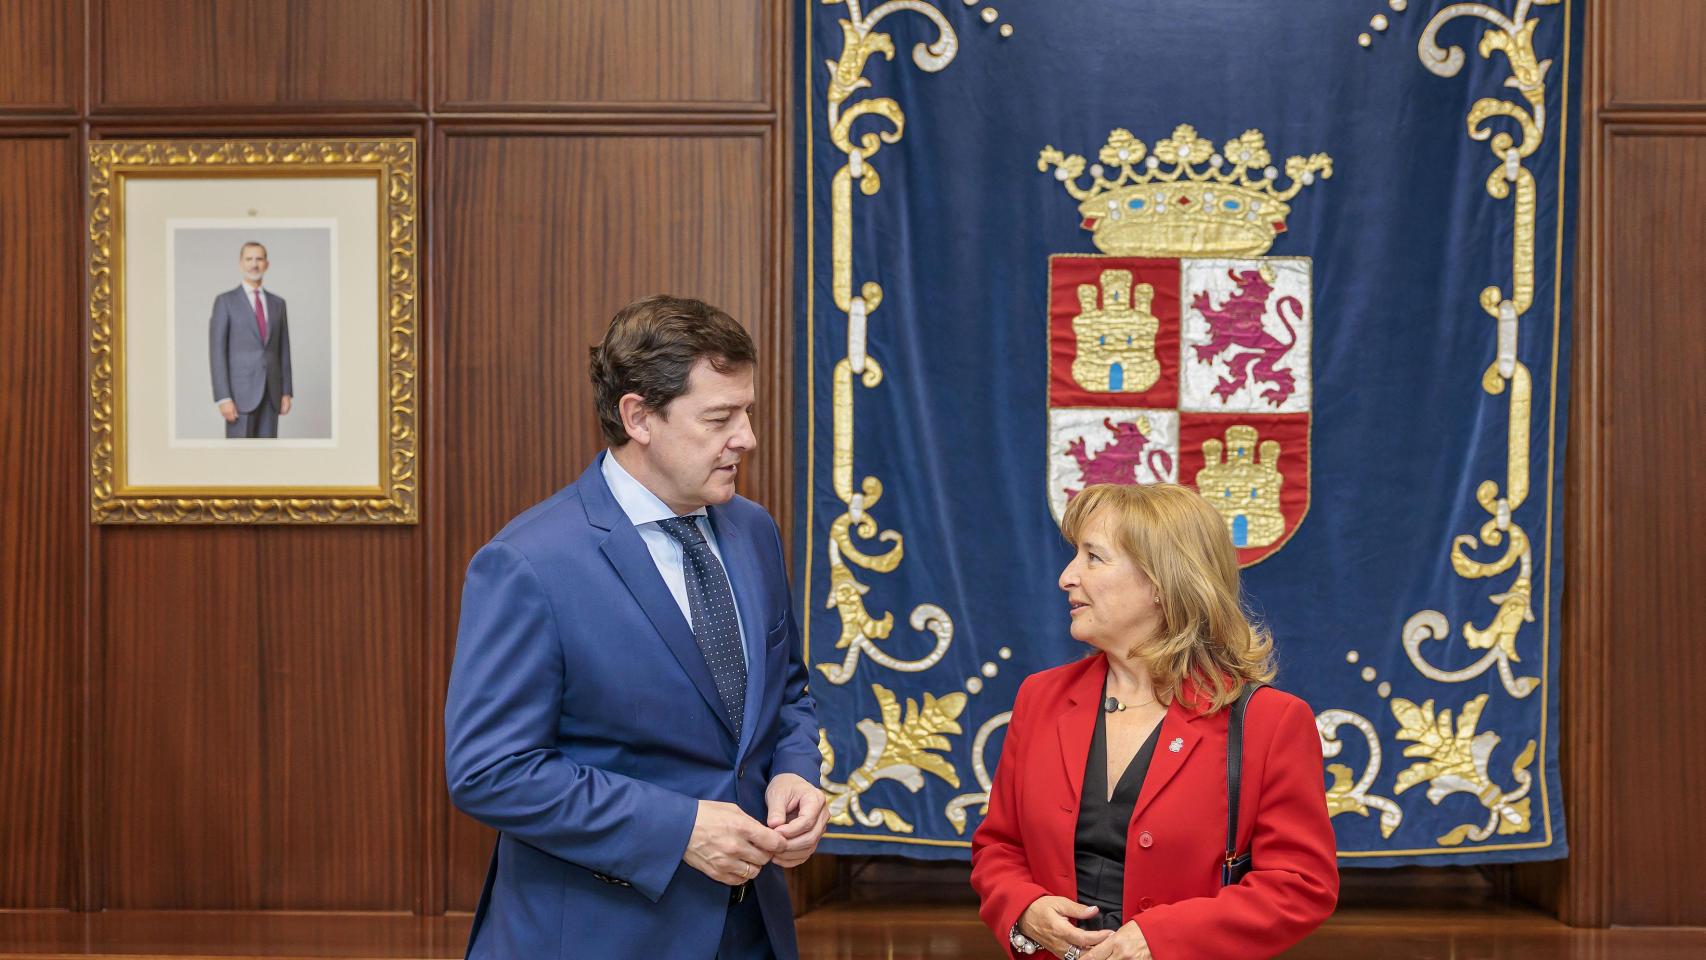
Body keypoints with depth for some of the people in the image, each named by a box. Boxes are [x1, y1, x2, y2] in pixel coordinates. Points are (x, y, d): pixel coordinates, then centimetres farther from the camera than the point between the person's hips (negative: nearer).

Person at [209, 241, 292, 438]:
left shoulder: (277, 303, 12)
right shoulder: (225, 301, -4)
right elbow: (217, 352, -9)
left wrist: (286, 392, 7)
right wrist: (223, 398, -16)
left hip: (270, 392, 5)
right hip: (241, 391, -5)